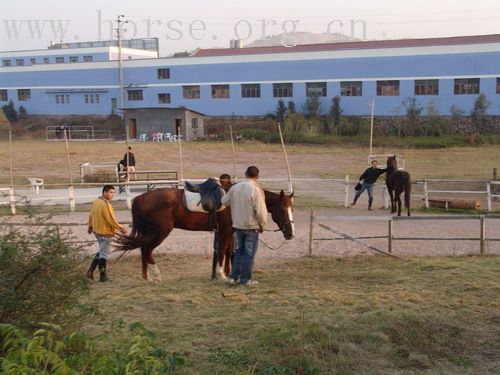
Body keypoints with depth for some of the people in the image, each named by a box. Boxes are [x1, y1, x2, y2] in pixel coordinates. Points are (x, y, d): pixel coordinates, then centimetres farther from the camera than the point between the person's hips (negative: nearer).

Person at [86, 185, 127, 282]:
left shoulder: (95, 202, 5)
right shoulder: (106, 204, -23)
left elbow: (91, 216, 15)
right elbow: (111, 220, -23)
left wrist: (90, 227, 28)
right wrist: (121, 228, -13)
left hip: (97, 231, 9)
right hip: (106, 233, -9)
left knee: (101, 252, 22)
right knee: (104, 254, 2)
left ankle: (90, 271, 20)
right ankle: (103, 276, 10)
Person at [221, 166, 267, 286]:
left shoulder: (235, 187, 0)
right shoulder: (256, 189, -17)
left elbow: (224, 201, 15)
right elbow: (260, 210, -17)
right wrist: (262, 224, -3)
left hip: (237, 225, 5)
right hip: (252, 226, -5)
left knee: (239, 251, 17)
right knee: (249, 253, 5)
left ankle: (234, 276, 19)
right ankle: (246, 279, 9)